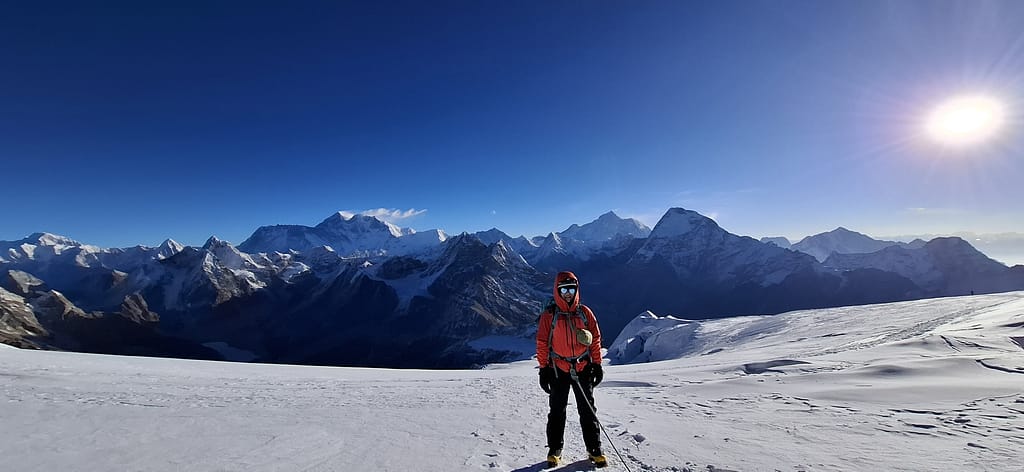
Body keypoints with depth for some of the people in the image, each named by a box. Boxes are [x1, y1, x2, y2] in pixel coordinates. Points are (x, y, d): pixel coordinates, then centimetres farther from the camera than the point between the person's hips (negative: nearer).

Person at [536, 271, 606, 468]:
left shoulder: (585, 313, 0)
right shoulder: (549, 315, -6)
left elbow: (596, 339, 5)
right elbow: (542, 344, -3)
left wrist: (597, 365, 4)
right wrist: (543, 369, -4)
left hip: (583, 369, 1)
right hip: (558, 370, -1)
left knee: (588, 410, 9)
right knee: (557, 411, 10)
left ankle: (594, 449, 22)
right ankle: (554, 450, 24)